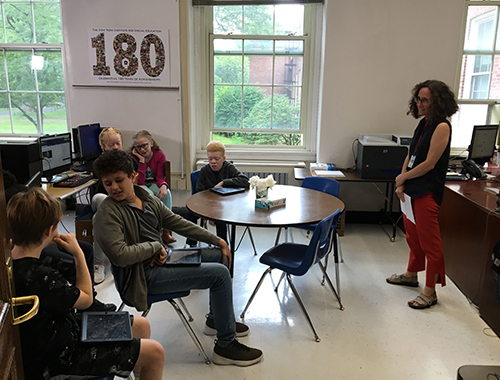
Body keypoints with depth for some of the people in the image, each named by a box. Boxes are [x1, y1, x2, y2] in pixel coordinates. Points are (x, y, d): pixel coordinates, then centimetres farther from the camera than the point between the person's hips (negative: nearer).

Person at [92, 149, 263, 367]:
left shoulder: (147, 198, 6)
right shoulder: (107, 214, -17)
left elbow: (178, 223, 10)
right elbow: (120, 255, -28)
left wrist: (217, 240, 10)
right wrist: (155, 246, -15)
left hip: (161, 259, 9)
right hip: (144, 277, -9)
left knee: (222, 256, 17)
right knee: (220, 274, -18)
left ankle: (216, 320, 31)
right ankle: (226, 345, -3)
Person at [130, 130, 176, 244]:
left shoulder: (160, 155, -7)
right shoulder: (134, 157, -13)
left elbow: (160, 177, -9)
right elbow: (139, 181, -19)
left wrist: (163, 185, -34)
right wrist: (141, 160, -24)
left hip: (153, 184, 2)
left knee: (166, 193, -30)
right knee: (148, 194, -36)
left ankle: (165, 230, -25)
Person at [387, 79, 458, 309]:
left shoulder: (441, 127, -15)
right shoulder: (423, 124, 10)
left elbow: (429, 163, -19)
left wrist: (403, 177, -7)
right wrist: (401, 185, 1)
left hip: (427, 192, -9)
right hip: (412, 189, 9)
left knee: (429, 241, 0)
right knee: (413, 235, 20)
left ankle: (430, 292, 10)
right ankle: (411, 275, 37)